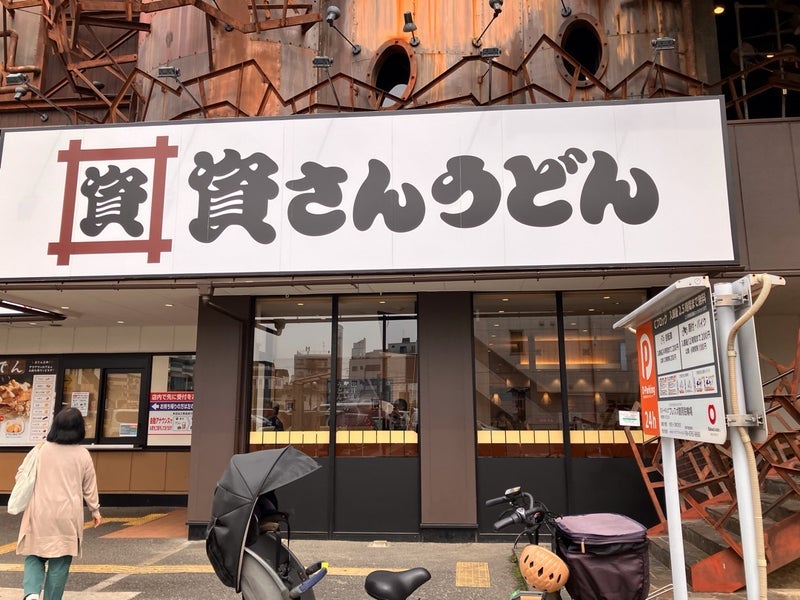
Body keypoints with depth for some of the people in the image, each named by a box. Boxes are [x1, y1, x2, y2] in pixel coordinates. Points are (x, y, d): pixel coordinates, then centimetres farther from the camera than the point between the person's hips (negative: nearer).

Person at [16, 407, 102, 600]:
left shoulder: (42, 449, -2)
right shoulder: (82, 454, -3)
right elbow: (89, 487, 5)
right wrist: (95, 510, 17)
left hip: (39, 514, 1)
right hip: (67, 515, -1)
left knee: (34, 555, 12)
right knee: (60, 562, 8)